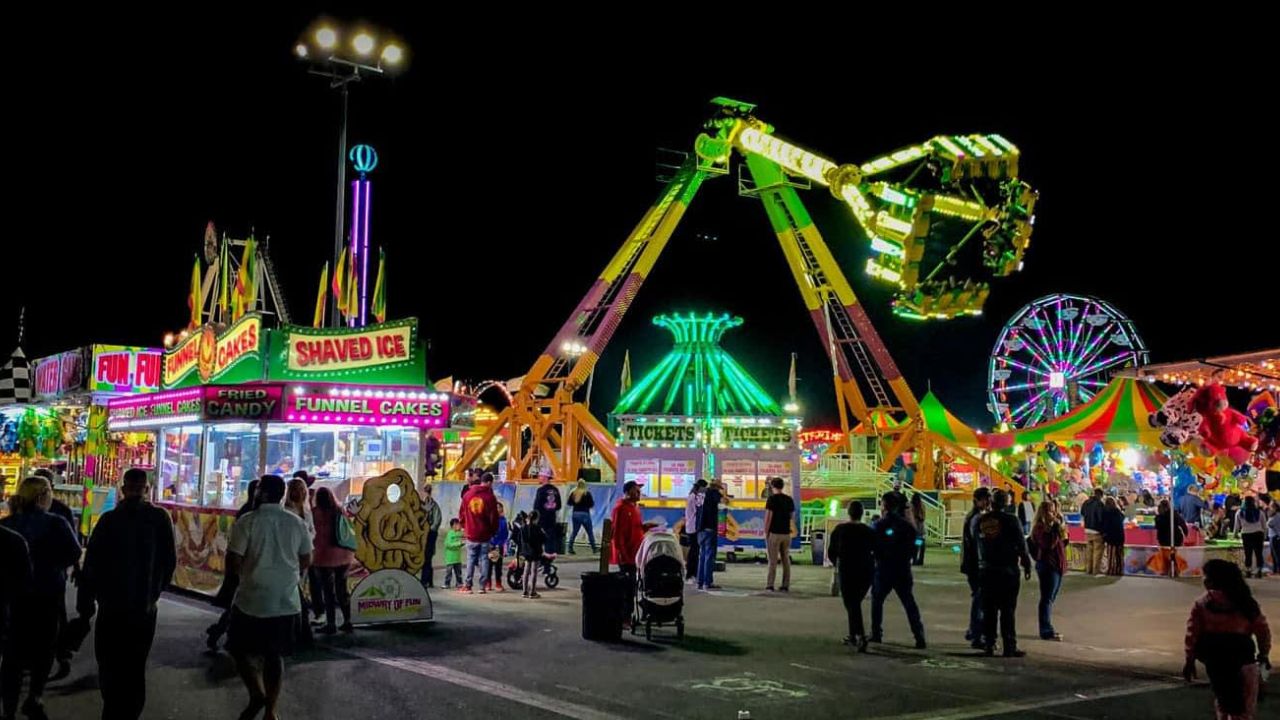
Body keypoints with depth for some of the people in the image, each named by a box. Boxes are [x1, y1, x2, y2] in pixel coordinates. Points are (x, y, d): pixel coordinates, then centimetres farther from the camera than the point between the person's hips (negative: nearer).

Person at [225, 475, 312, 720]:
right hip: (286, 601, 4)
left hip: (252, 600, -4)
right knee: (274, 655, 12)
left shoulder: (247, 522, -11)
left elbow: (232, 561, -11)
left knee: (239, 650, 13)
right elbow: (306, 561, 9)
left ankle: (257, 693, -3)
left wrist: (247, 570, 10)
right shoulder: (297, 523, 2)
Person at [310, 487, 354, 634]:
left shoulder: (317, 513, -8)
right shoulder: (340, 511, 6)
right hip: (343, 555, 5)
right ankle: (347, 622, 15)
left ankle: (331, 624, 3)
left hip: (325, 555, -5)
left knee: (328, 591, 1)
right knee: (342, 589, 12)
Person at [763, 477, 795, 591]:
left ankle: (770, 585, -1)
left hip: (774, 533, -5)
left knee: (773, 560, -2)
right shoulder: (789, 499, 7)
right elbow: (792, 516, 14)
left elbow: (768, 517, -13)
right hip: (786, 533, 5)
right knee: (786, 560, 8)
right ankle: (786, 586, 8)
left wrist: (765, 532, -6)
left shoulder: (772, 499, -10)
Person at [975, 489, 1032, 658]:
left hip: (985, 570, 4)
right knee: (1007, 610, 0)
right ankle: (1009, 647, 0)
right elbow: (1021, 545, -6)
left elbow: (974, 541, 9)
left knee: (989, 609, 10)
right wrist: (1027, 565, 4)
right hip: (1007, 570, -3)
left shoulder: (978, 520, 2)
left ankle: (989, 644, 11)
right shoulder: (1011, 520, -9)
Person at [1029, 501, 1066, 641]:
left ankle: (1048, 629, 19)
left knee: (1050, 599, 13)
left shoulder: (1052, 526, 16)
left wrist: (1064, 537, 3)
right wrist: (1057, 526, -24)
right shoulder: (1040, 527, -13)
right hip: (1047, 566, -9)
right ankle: (1046, 631, -4)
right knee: (1047, 599, -7)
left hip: (1057, 566, 9)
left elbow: (1060, 544, 23)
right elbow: (1049, 544, -26)